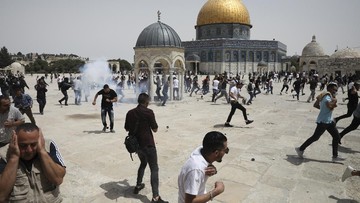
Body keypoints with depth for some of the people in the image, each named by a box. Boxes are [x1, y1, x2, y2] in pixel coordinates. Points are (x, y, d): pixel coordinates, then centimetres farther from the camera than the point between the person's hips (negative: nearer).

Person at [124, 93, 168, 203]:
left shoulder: (130, 113, 4)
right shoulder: (148, 112, -13)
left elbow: (127, 129, 13)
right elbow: (155, 129, -8)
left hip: (136, 143, 7)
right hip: (148, 144, -6)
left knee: (143, 163, 29)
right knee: (154, 168, -3)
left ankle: (138, 186, 36)